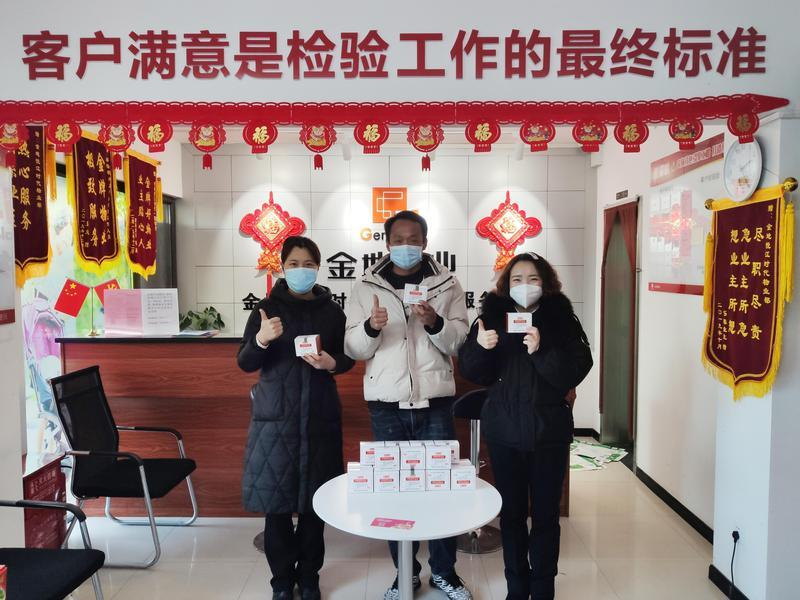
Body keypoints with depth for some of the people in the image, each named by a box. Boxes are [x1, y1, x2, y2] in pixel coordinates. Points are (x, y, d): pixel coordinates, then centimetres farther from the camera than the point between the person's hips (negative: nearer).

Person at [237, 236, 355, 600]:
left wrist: (332, 363, -12)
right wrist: (261, 341, -23)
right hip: (276, 414, -1)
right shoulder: (267, 308, 1)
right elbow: (245, 363, -3)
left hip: (319, 414, 1)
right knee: (275, 496, 2)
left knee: (315, 498, 6)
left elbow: (348, 358, 10)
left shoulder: (331, 311, 5)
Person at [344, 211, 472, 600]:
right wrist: (371, 326, -21)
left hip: (435, 402, 0)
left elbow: (461, 342, -2)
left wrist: (435, 323, -21)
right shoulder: (367, 286, 3)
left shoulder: (446, 284, 2)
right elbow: (353, 349, 0)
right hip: (386, 405, 1)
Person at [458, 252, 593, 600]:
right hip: (504, 431, 2)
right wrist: (479, 347, -19)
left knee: (545, 513, 7)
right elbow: (474, 373, 1)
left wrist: (541, 351, -26)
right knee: (511, 512, 11)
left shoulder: (559, 318, -4)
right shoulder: (493, 315, 1)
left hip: (549, 431, -1)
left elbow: (574, 373, -11)